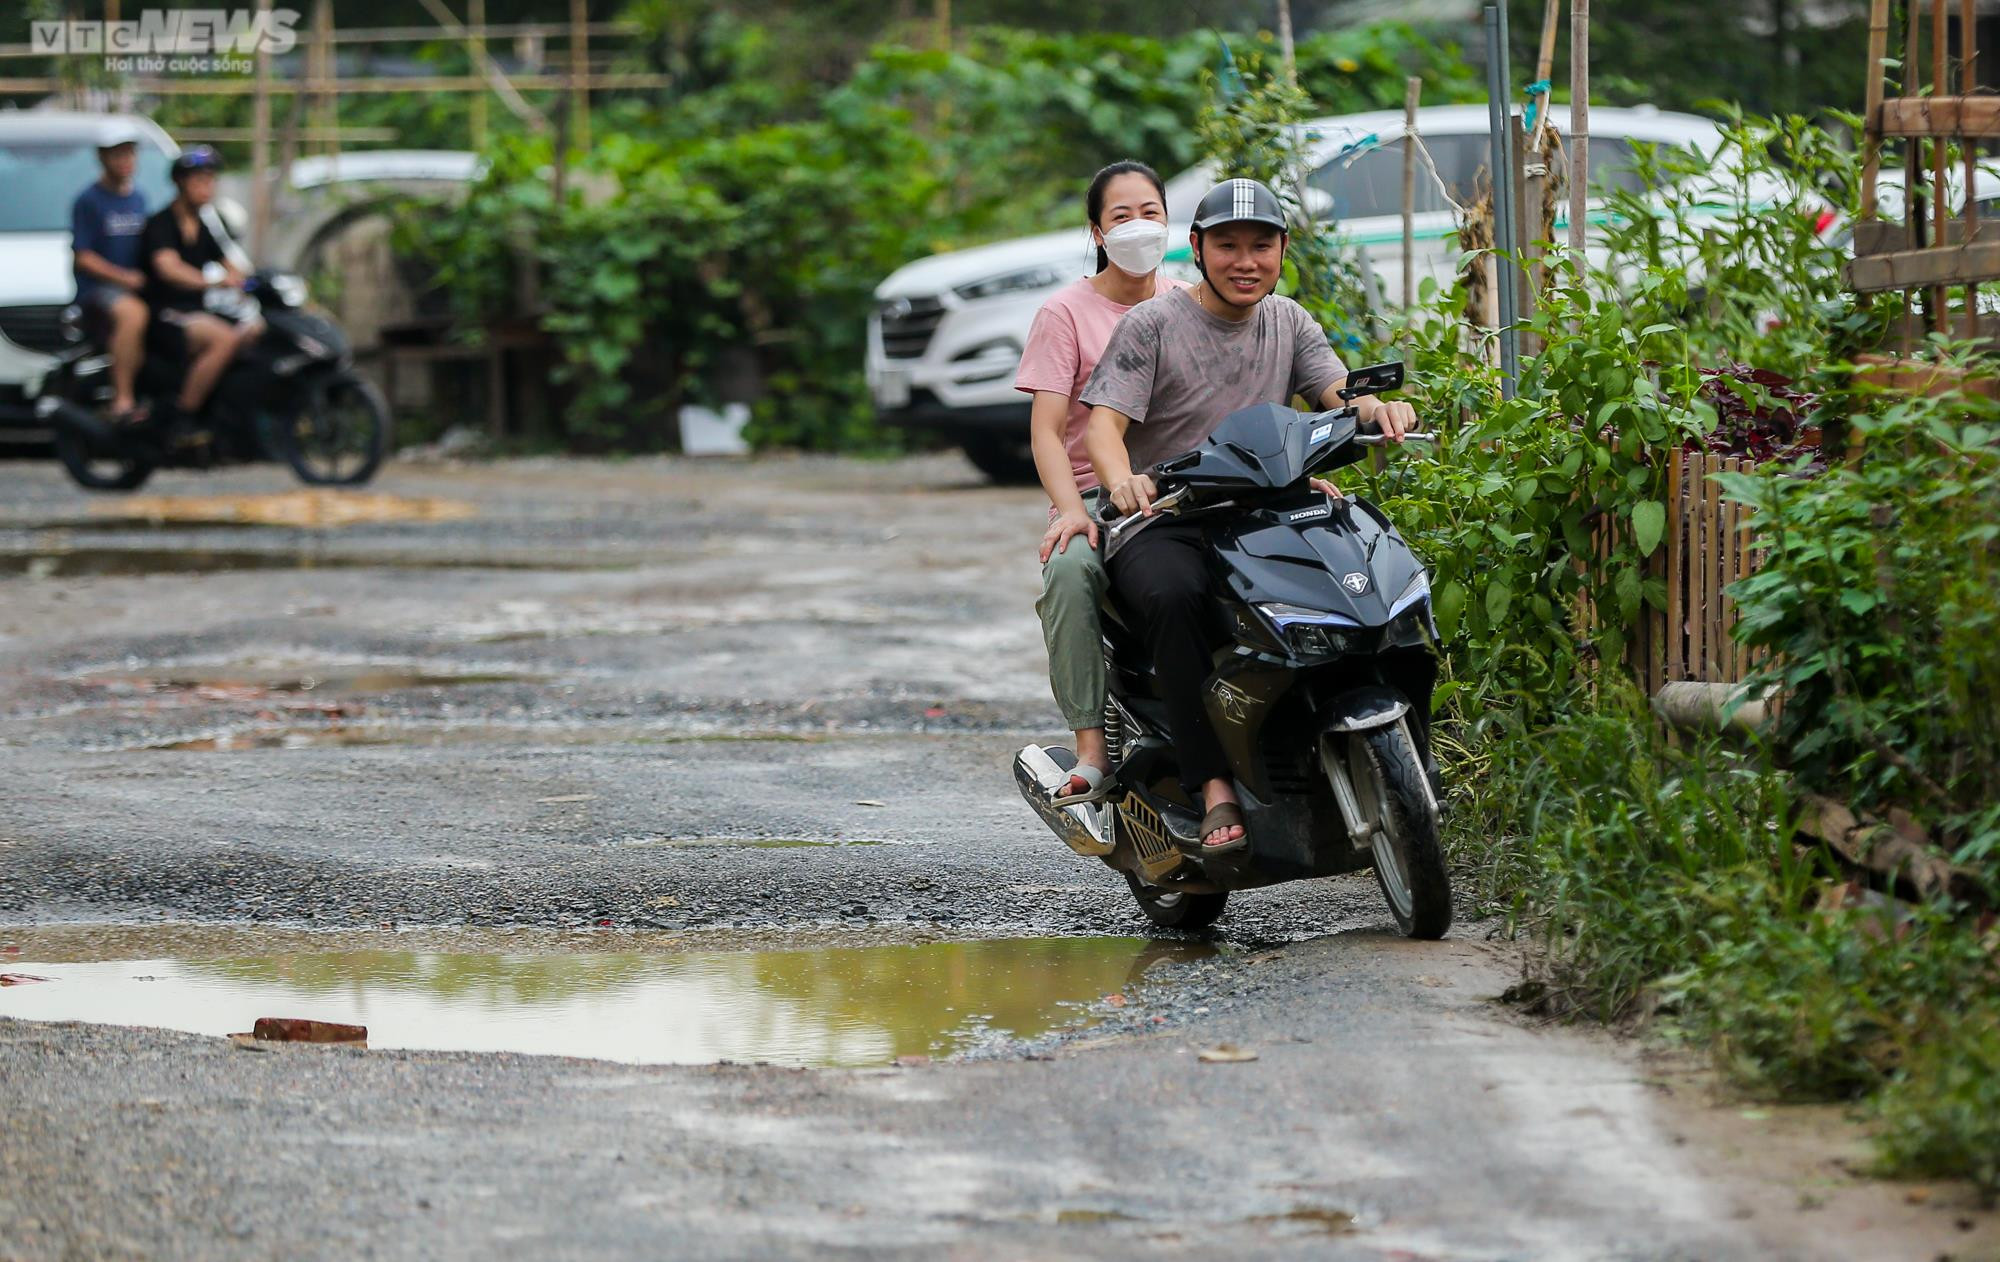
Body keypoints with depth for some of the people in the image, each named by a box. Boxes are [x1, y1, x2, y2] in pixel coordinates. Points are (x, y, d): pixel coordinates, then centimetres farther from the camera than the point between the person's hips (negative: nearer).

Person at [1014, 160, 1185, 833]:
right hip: (1098, 496, -2)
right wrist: (1072, 510, -23)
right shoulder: (1067, 312, 2)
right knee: (1069, 568, -38)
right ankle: (1091, 748, -34)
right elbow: (1046, 429, -5)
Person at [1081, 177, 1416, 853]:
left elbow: (1337, 391, 2)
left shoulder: (1289, 322, 16)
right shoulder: (1152, 325, 1)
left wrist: (1373, 407, -23)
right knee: (1176, 597, -38)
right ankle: (1216, 793, -40)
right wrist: (1122, 479, -32)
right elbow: (1104, 421, -9)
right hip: (1162, 526, -4)